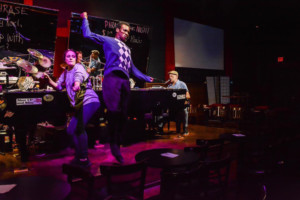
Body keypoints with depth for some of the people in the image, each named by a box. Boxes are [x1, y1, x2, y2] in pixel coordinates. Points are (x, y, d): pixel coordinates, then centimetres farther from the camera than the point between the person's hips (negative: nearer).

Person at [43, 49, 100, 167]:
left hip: (89, 101, -9)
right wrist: (49, 79, -1)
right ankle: (79, 157, 25)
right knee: (71, 130, 13)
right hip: (80, 104, 9)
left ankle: (84, 159, -14)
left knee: (80, 128, -22)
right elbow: (58, 86, 16)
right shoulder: (65, 73, 18)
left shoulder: (78, 67, -7)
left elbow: (79, 76, -29)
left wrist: (77, 84, -51)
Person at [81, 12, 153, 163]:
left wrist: (147, 78, 33)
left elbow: (133, 69, 34)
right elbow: (88, 35, 14)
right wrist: (85, 19, 19)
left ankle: (116, 146, 9)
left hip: (125, 81, 6)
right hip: (112, 78, -6)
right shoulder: (108, 41, 16)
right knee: (114, 111, -21)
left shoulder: (127, 50, 32)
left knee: (123, 115, 2)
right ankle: (113, 144, -11)